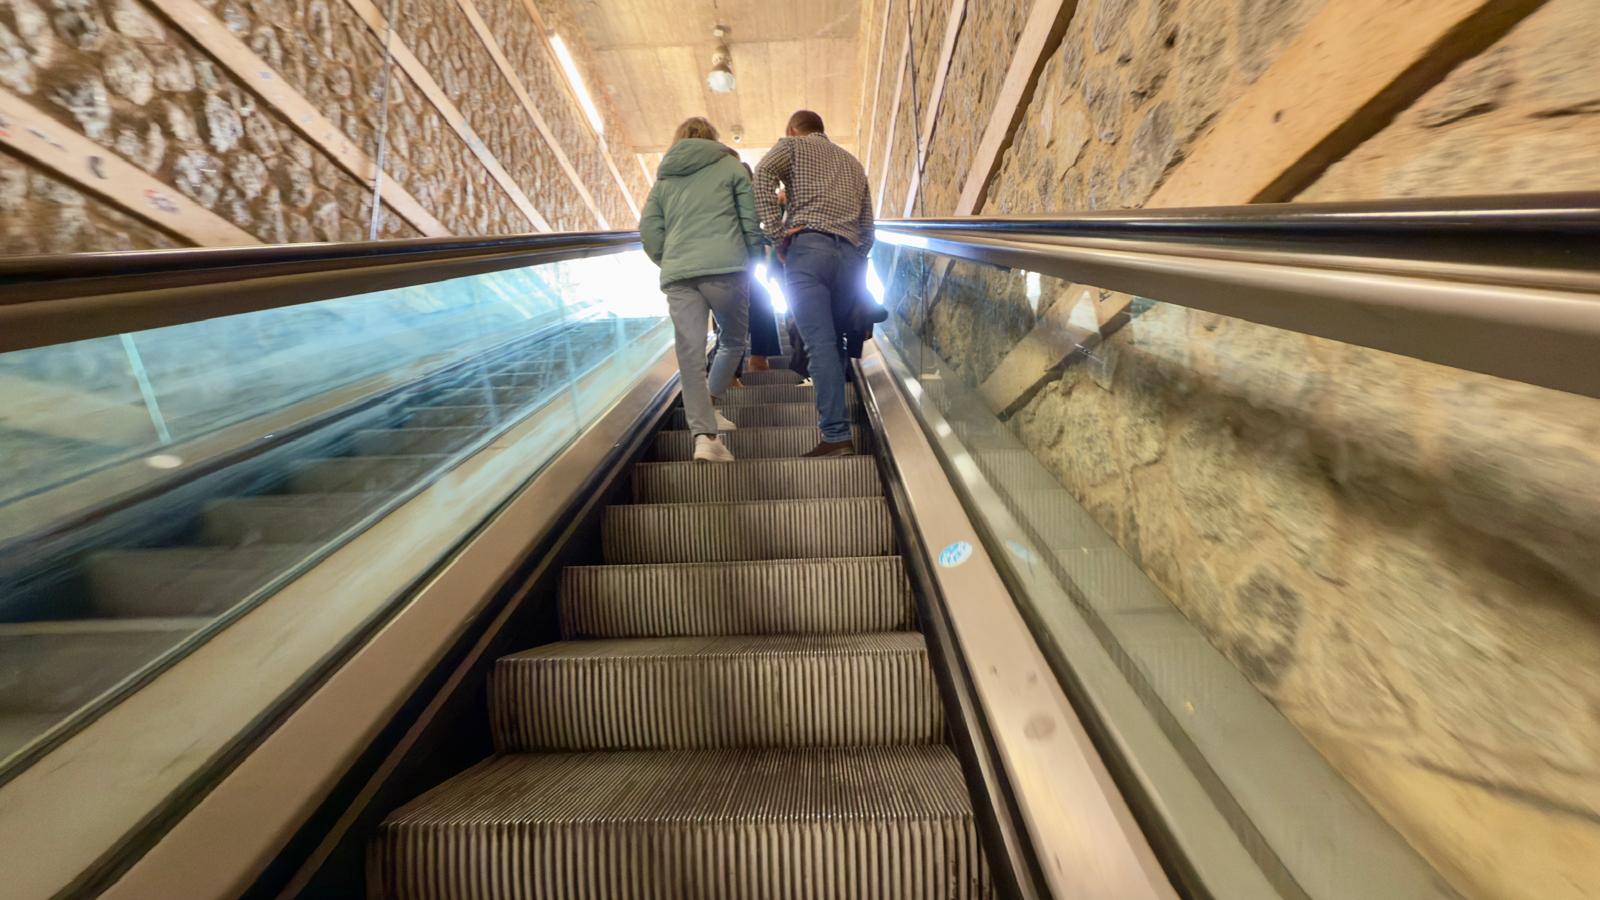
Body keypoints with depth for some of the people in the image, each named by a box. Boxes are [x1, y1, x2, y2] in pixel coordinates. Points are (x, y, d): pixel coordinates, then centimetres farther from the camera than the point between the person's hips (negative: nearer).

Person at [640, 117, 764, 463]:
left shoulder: (663, 178, 25)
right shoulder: (731, 166, 17)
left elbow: (649, 232, 16)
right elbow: (751, 222, 7)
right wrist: (750, 263, 18)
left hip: (677, 275, 3)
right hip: (725, 268, -3)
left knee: (690, 354, -1)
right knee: (733, 341, 16)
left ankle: (703, 435, -8)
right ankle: (709, 405, 12)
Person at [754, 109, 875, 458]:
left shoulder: (792, 145, 18)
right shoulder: (853, 162, 33)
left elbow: (762, 175, -5)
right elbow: (867, 227, 25)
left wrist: (776, 233, -7)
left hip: (809, 246, -5)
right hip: (851, 253, 6)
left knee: (821, 344, -13)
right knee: (835, 341, 12)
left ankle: (837, 435, -19)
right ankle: (832, 413, 13)